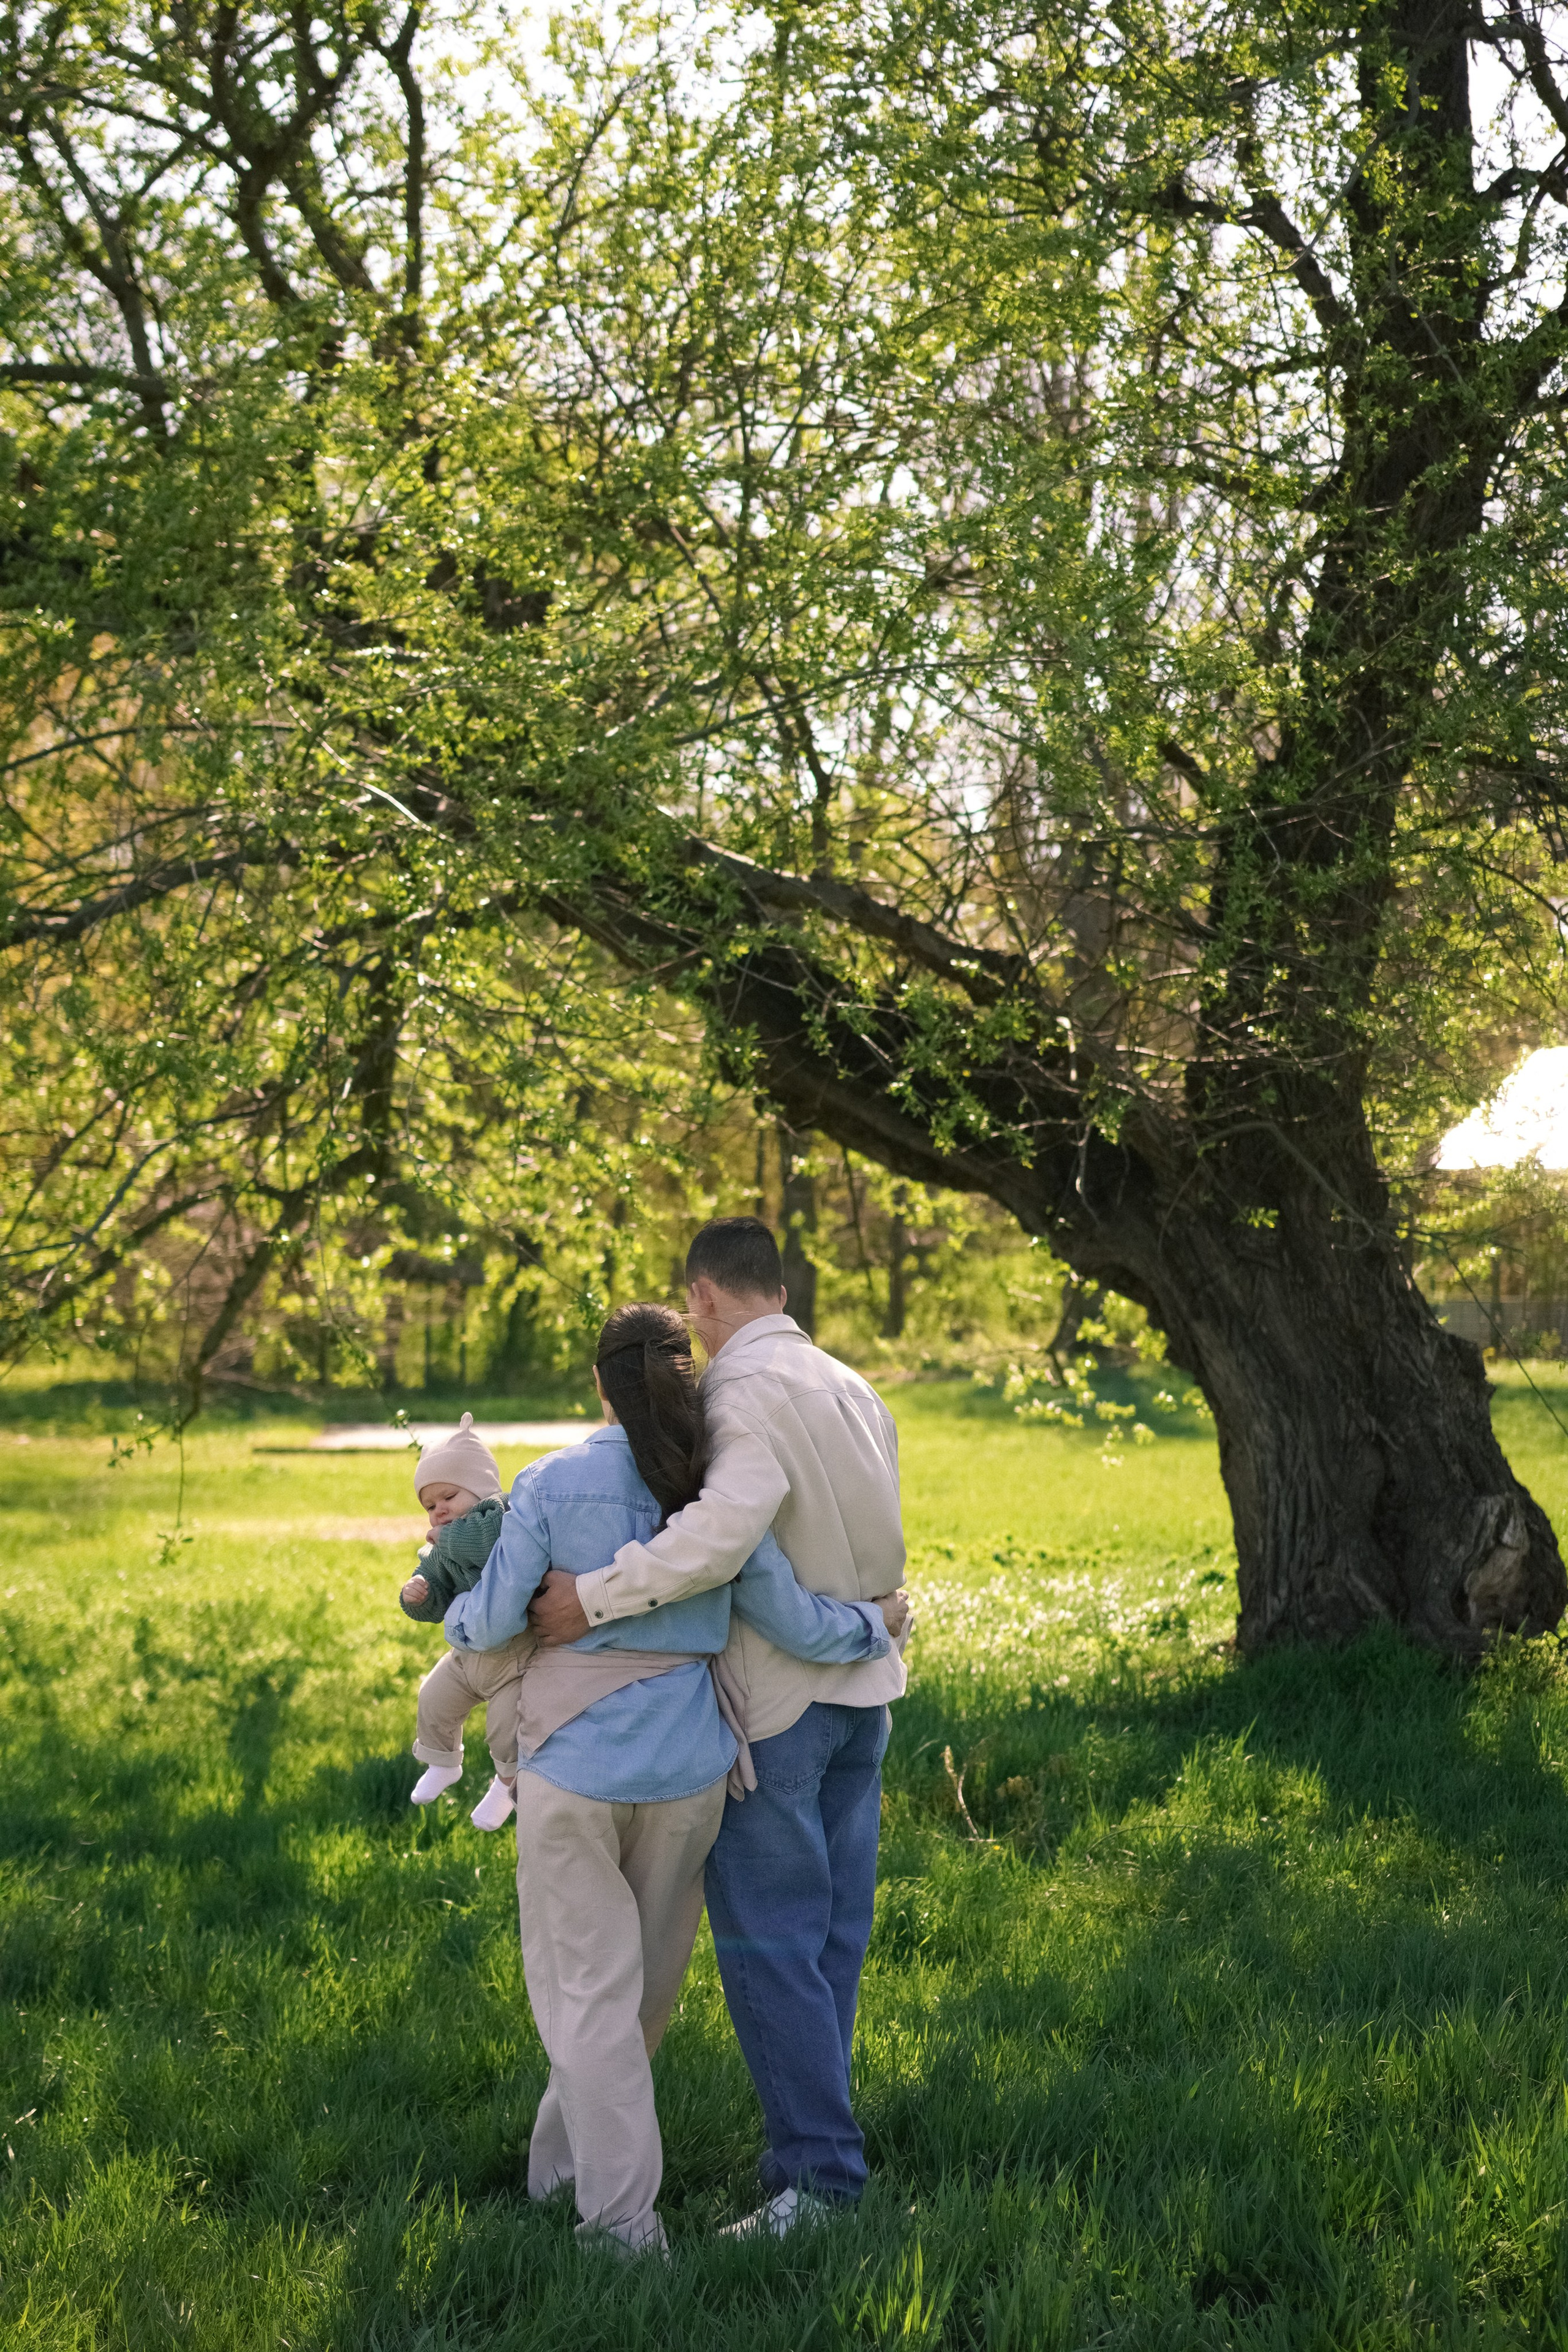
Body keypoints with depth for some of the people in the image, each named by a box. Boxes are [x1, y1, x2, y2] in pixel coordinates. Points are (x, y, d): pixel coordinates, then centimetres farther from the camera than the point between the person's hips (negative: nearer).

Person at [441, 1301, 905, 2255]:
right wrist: (876, 1625, 18)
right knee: (647, 1979, 19)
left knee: (589, 1987, 4)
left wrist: (453, 1610, 15)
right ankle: (563, 2160, 34)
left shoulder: (552, 1485, -9)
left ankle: (624, 2219, 1)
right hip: (686, 1764, 3)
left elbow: (491, 1622, -7)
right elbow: (792, 1621, -1)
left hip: (576, 1764, -3)